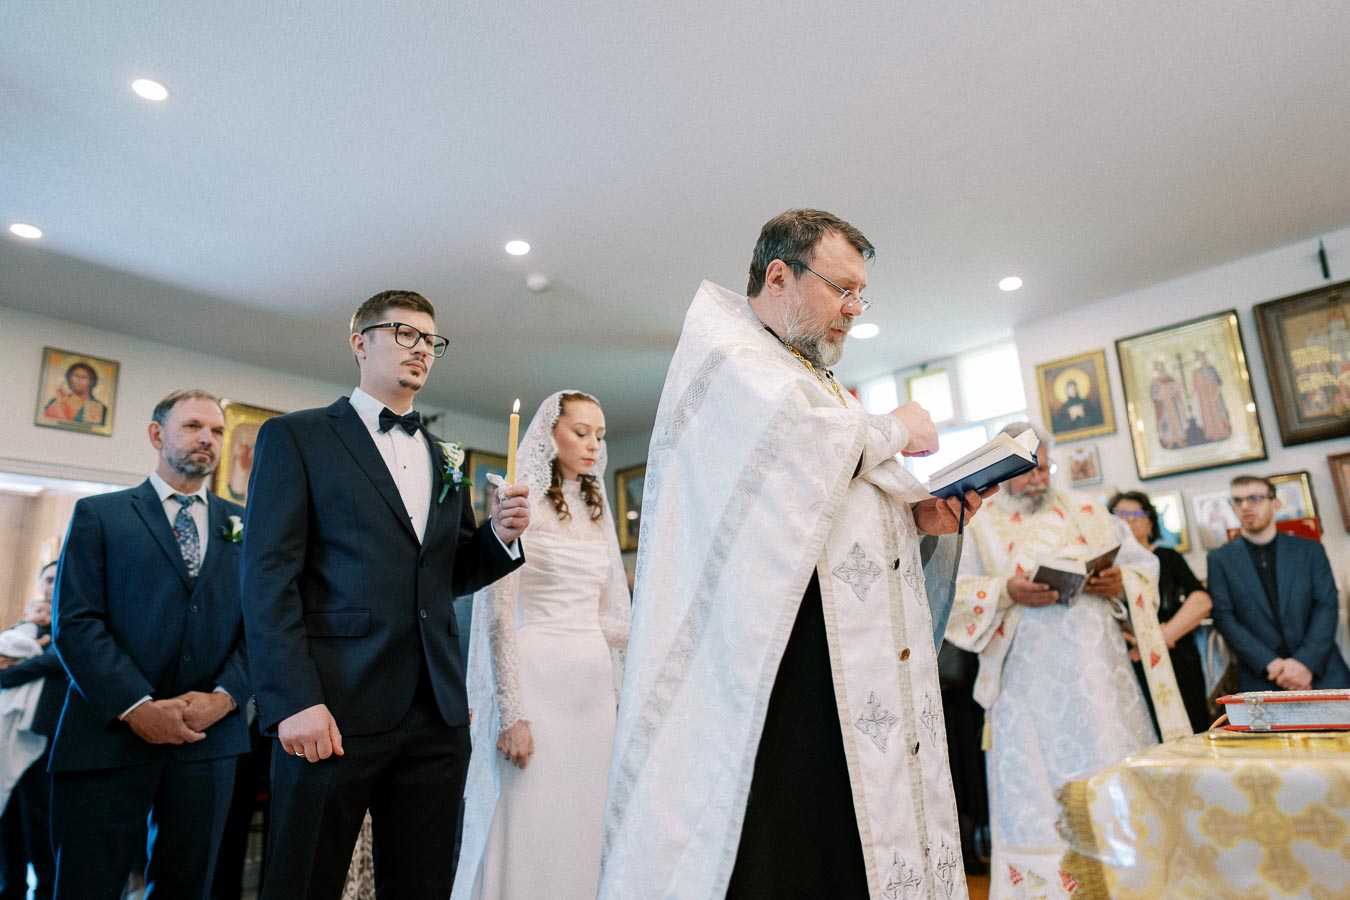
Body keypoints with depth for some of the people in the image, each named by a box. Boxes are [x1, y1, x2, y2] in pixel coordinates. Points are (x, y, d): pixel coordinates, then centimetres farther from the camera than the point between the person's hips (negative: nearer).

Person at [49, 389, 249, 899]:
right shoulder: (98, 514, 5)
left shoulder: (243, 525, 12)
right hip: (109, 735, -2)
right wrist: (136, 706, -15)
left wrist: (225, 695, -10)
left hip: (209, 738, 2)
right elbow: (75, 623, -4)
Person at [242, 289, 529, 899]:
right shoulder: (295, 437, 2)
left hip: (436, 712, 5)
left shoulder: (445, 460, 17)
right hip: (334, 710, -4)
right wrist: (293, 701, -16)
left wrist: (500, 537, -1)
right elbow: (268, 578, -7)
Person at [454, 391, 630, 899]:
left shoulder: (598, 514, 13)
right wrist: (510, 714, -15)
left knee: (581, 834, 11)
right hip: (535, 678, -6)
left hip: (594, 682, 6)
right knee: (528, 833, 1)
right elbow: (499, 615, -10)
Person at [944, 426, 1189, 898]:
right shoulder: (980, 526, 6)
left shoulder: (1085, 511, 14)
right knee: (1037, 789, 1)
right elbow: (955, 594, -3)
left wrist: (1121, 581, -8)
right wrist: (1006, 592, -19)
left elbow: (1144, 563, 13)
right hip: (1026, 679, -2)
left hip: (1096, 669, 3)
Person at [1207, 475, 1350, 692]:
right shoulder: (1220, 559, 4)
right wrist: (1270, 664, -14)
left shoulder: (1309, 550, 8)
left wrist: (1305, 662, -14)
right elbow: (1224, 618, -3)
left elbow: (1326, 606, 0)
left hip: (1321, 671, 1)